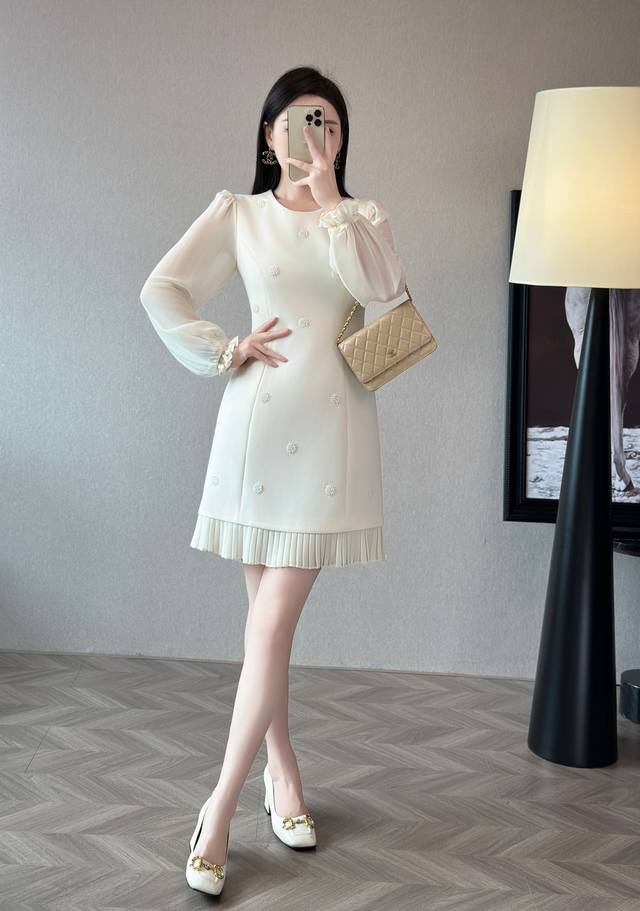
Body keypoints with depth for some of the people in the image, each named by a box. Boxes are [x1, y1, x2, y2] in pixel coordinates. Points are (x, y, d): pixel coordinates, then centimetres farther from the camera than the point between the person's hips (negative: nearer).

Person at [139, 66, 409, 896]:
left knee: (273, 623, -5)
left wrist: (329, 196, -12)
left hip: (333, 429, 0)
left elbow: (383, 287, -10)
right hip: (258, 420, 1)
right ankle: (283, 773, 24)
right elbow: (162, 290, 1)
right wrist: (225, 353, -5)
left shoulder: (364, 217, 10)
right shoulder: (239, 213, 7)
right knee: (268, 617, 7)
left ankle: (220, 811, 0)